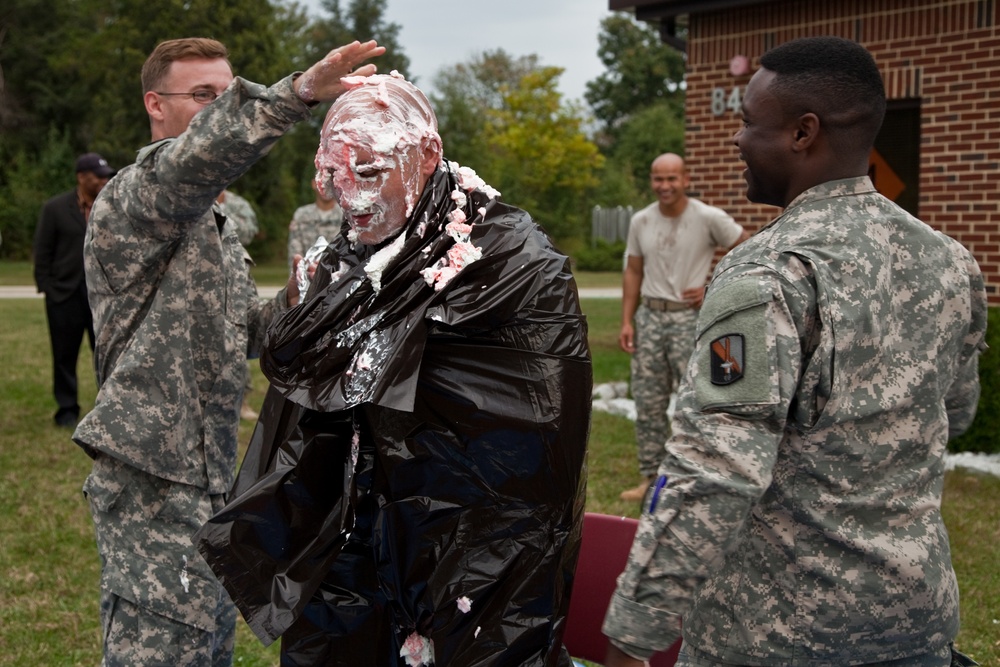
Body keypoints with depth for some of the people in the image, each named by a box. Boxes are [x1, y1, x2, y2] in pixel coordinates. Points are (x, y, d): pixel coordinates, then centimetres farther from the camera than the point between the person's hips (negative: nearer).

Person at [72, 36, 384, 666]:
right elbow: (199, 154, -35)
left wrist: (291, 301, 1)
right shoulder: (132, 198, -11)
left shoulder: (218, 222, 19)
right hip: (155, 479, -9)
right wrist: (299, 90, -47)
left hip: (211, 473, 9)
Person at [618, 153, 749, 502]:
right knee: (647, 401, 7)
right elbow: (633, 273, 12)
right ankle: (650, 477, 16)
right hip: (649, 316, 5)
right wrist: (627, 321, 6)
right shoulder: (640, 221, 6)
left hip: (690, 318, -5)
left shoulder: (709, 218, -8)